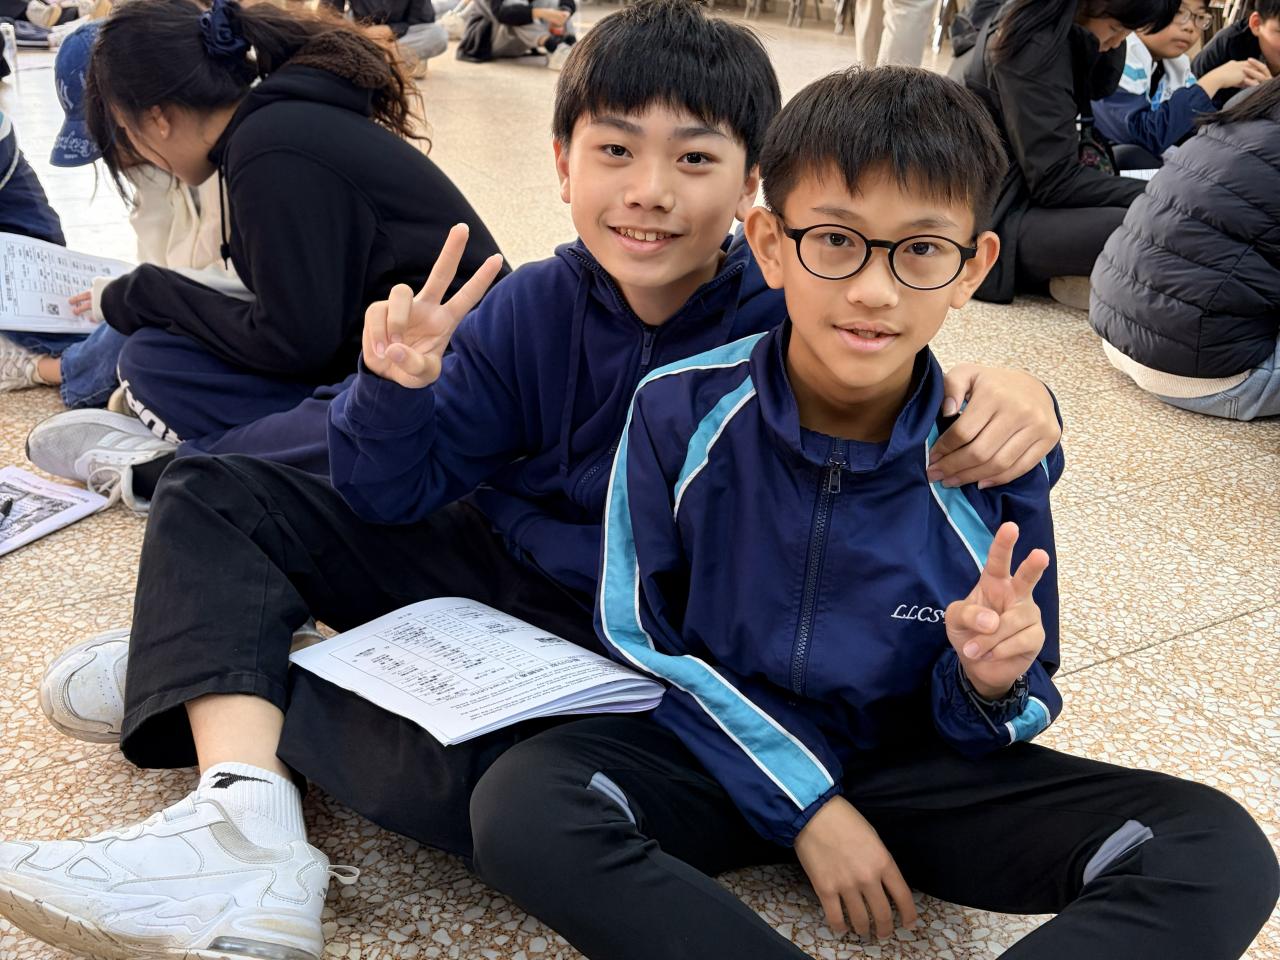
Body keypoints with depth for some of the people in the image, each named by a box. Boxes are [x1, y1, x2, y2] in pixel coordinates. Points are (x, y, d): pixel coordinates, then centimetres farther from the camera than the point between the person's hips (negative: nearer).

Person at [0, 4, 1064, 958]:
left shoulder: (795, 321, -14)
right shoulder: (528, 310, -5)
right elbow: (394, 500, -1)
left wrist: (1005, 395, -36)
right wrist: (396, 390, -23)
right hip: (487, 565, 5)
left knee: (475, 775, -37)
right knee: (217, 497, -2)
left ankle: (205, 690, -8)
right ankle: (242, 820, -22)